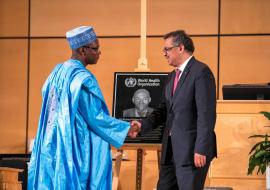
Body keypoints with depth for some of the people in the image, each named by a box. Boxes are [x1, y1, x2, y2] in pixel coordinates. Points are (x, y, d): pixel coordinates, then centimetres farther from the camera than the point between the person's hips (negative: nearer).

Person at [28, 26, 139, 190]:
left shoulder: (57, 73, 9)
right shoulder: (84, 79, -16)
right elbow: (96, 117, -15)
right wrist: (126, 128, -3)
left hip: (53, 148, 8)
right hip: (77, 150, -8)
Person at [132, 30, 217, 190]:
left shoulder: (201, 72, -11)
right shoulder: (172, 76, 18)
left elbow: (207, 114, -16)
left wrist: (201, 150, -20)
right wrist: (144, 125, 3)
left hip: (192, 148, -9)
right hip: (171, 148, 9)